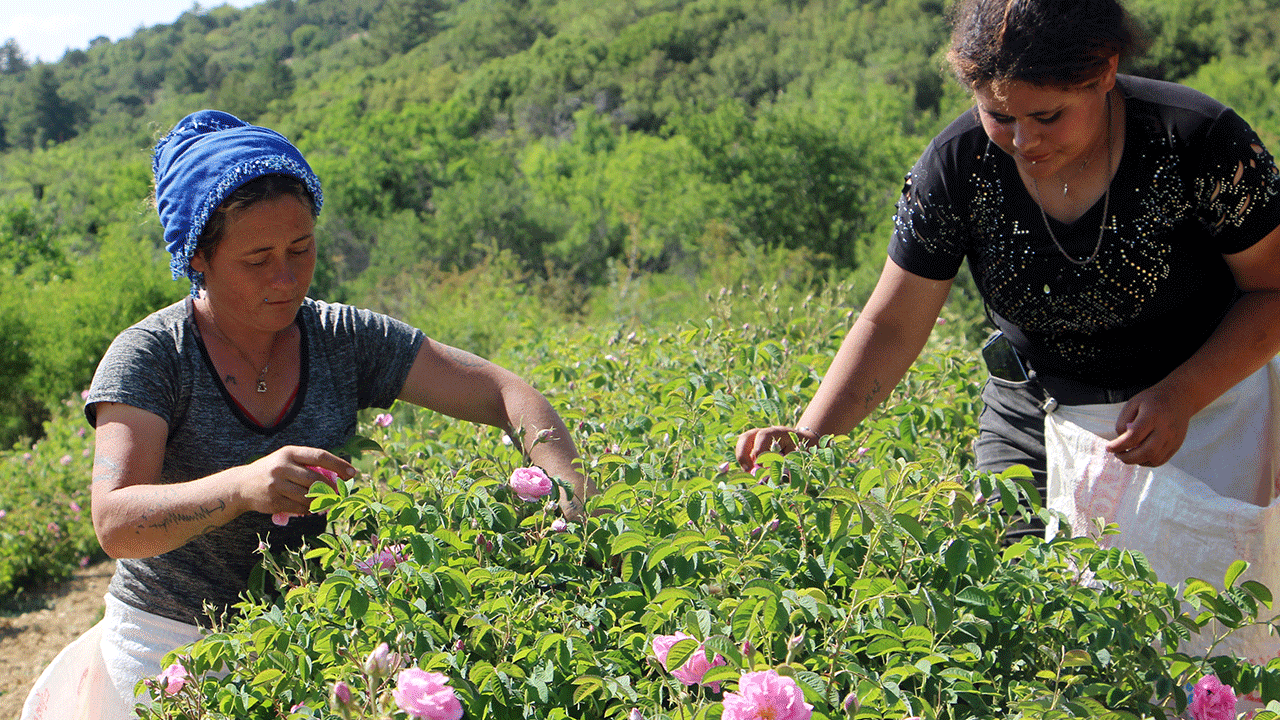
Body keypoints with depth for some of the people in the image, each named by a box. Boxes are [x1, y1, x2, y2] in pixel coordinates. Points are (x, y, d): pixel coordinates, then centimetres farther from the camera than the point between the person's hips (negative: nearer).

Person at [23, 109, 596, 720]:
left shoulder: (346, 340, -6)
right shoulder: (149, 357, -15)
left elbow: (502, 393, -8)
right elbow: (116, 523, -27)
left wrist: (567, 482, -26)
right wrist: (242, 487, -45)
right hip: (171, 643, -2)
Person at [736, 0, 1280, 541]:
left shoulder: (1199, 141, -20)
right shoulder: (955, 165, -15)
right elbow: (891, 325, -11)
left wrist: (1182, 395, -23)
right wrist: (807, 437, -26)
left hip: (1206, 406, -1)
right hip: (1032, 417, 2)